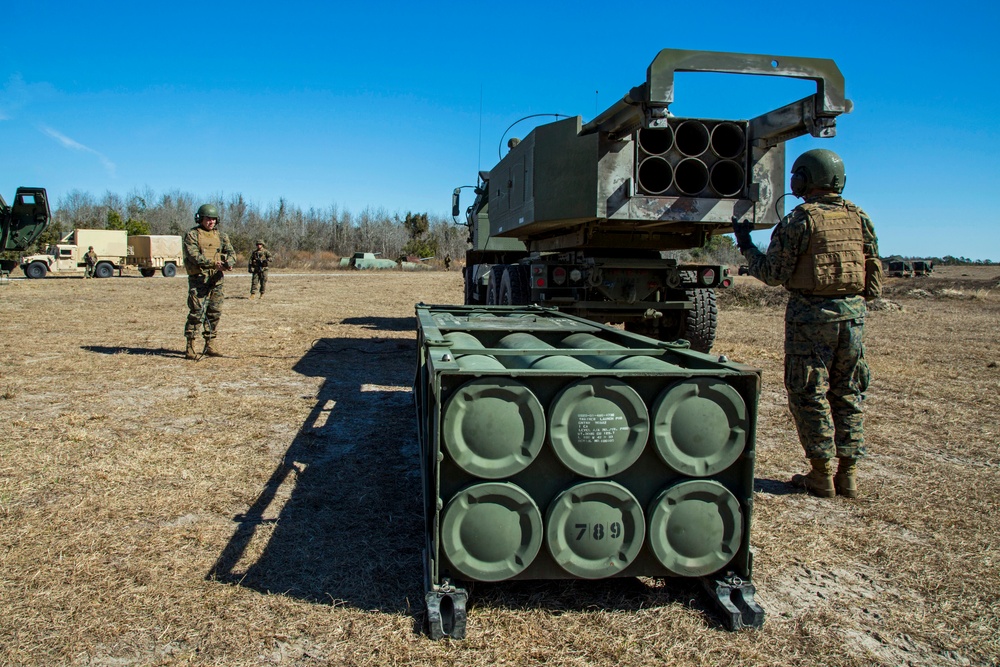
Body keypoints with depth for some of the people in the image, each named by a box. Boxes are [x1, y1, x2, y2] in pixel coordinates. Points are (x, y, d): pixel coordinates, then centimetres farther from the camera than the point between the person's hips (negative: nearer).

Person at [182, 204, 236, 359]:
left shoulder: (221, 236, 15)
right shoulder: (192, 234, 0)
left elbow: (231, 252, 5)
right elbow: (194, 256, -13)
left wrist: (228, 263, -18)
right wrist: (213, 263, -25)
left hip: (216, 280, 5)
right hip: (198, 278, -5)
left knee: (215, 313, 7)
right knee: (196, 312, -8)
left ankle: (210, 345, 17)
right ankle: (190, 346, -3)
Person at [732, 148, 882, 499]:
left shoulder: (799, 220, -9)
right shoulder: (860, 218, 8)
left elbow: (773, 273, -8)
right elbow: (874, 272, 10)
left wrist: (746, 246, 5)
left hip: (811, 313, -5)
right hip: (853, 312, 6)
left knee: (809, 394, 3)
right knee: (847, 394, 12)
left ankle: (822, 474, 6)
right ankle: (849, 474, 16)